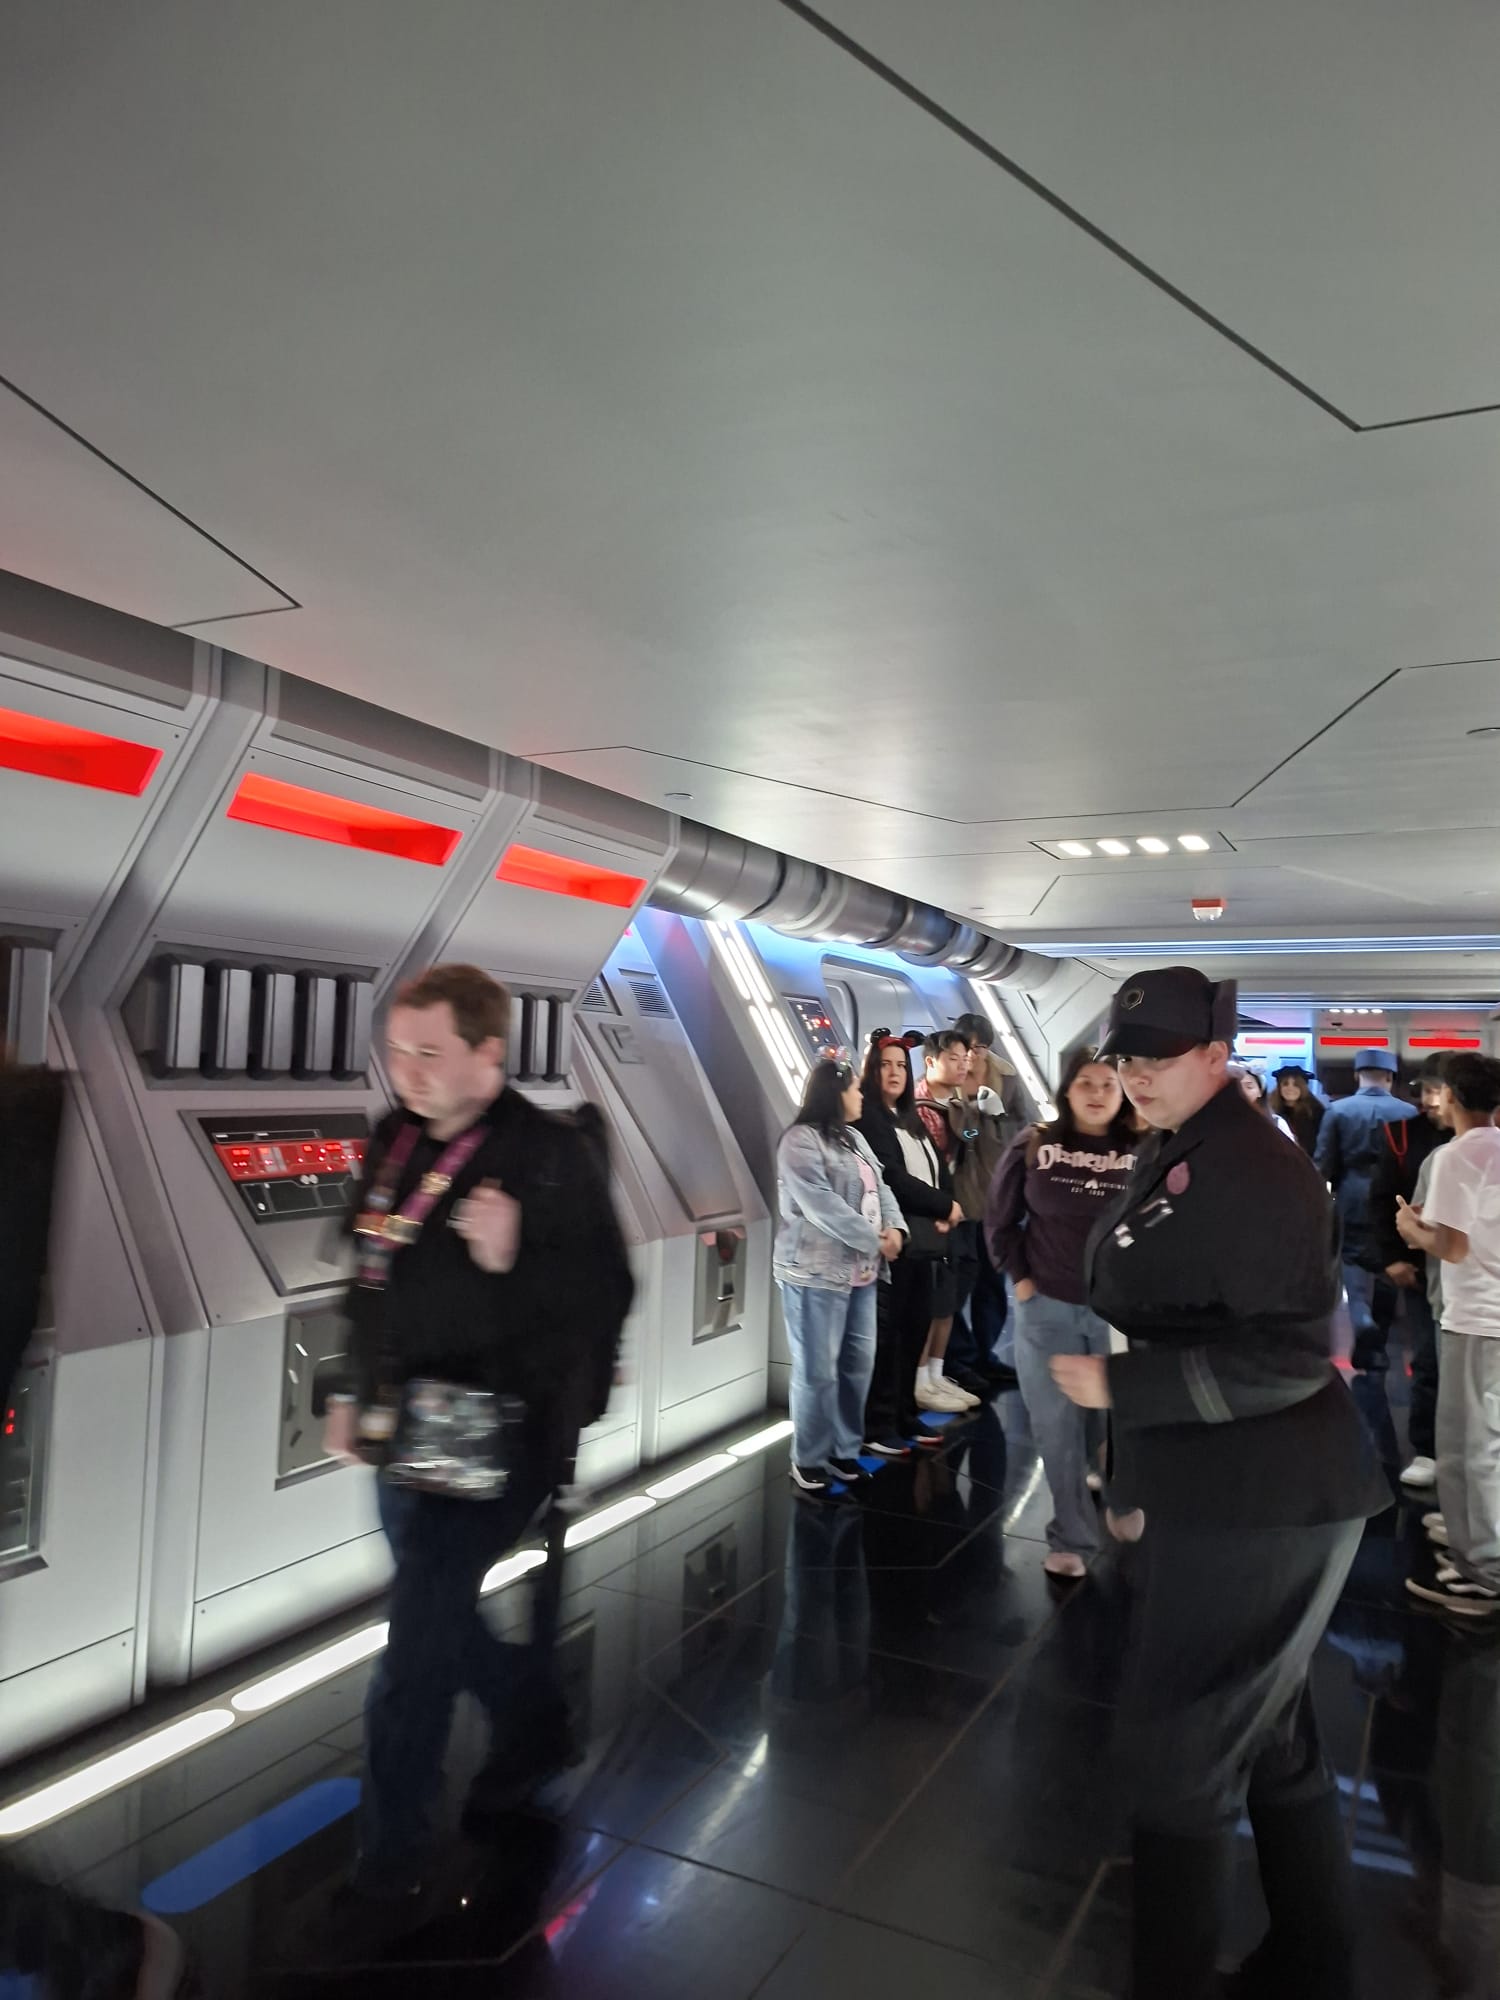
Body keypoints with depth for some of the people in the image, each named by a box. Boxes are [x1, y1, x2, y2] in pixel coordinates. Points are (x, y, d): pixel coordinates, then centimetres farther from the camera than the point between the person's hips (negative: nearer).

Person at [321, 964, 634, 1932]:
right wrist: (354, 1393, 16)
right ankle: (537, 1726, 47)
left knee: (419, 1651, -2)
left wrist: (511, 1262, -32)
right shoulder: (395, 1140, 4)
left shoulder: (554, 1152, -17)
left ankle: (392, 1868, 18)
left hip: (491, 1433, -8)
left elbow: (605, 1297, -17)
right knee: (443, 1609, 22)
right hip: (402, 1422, 8)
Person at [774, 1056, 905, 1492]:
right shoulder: (801, 1140, -13)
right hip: (816, 1272, -9)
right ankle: (808, 1460, 13)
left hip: (860, 1271, 9)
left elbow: (880, 1188, 14)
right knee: (817, 1370, -1)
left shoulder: (854, 1138, 16)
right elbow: (822, 1207, -21)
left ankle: (844, 1449, 26)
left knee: (859, 1362, 13)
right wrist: (875, 1239, -17)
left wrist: (895, 1228, -6)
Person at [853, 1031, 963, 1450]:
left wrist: (944, 1216, -4)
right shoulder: (865, 1117, -7)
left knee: (916, 1329, 11)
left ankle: (905, 1415, 22)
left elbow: (939, 1174, 16)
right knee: (886, 1334, -4)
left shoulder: (912, 1120, 19)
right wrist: (945, 1206, -7)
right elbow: (892, 1179, -16)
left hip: (924, 1240, 8)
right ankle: (876, 1426, 3)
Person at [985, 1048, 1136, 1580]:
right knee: (1057, 1426, 7)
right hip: (1047, 1308, 0)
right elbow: (999, 1220, 5)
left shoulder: (1143, 1153, -7)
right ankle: (1072, 1537, 22)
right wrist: (1020, 1278, 1)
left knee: (1111, 1421, 13)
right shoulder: (1032, 1147, -4)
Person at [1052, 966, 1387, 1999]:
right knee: (1269, 1737, 23)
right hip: (1208, 1494, 10)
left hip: (1264, 1504, -10)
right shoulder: (1169, 1162, 10)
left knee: (1178, 1747, 1)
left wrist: (1116, 1385, -24)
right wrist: (1135, 1476, 20)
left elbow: (1289, 1353, -26)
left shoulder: (1251, 1166, -20)